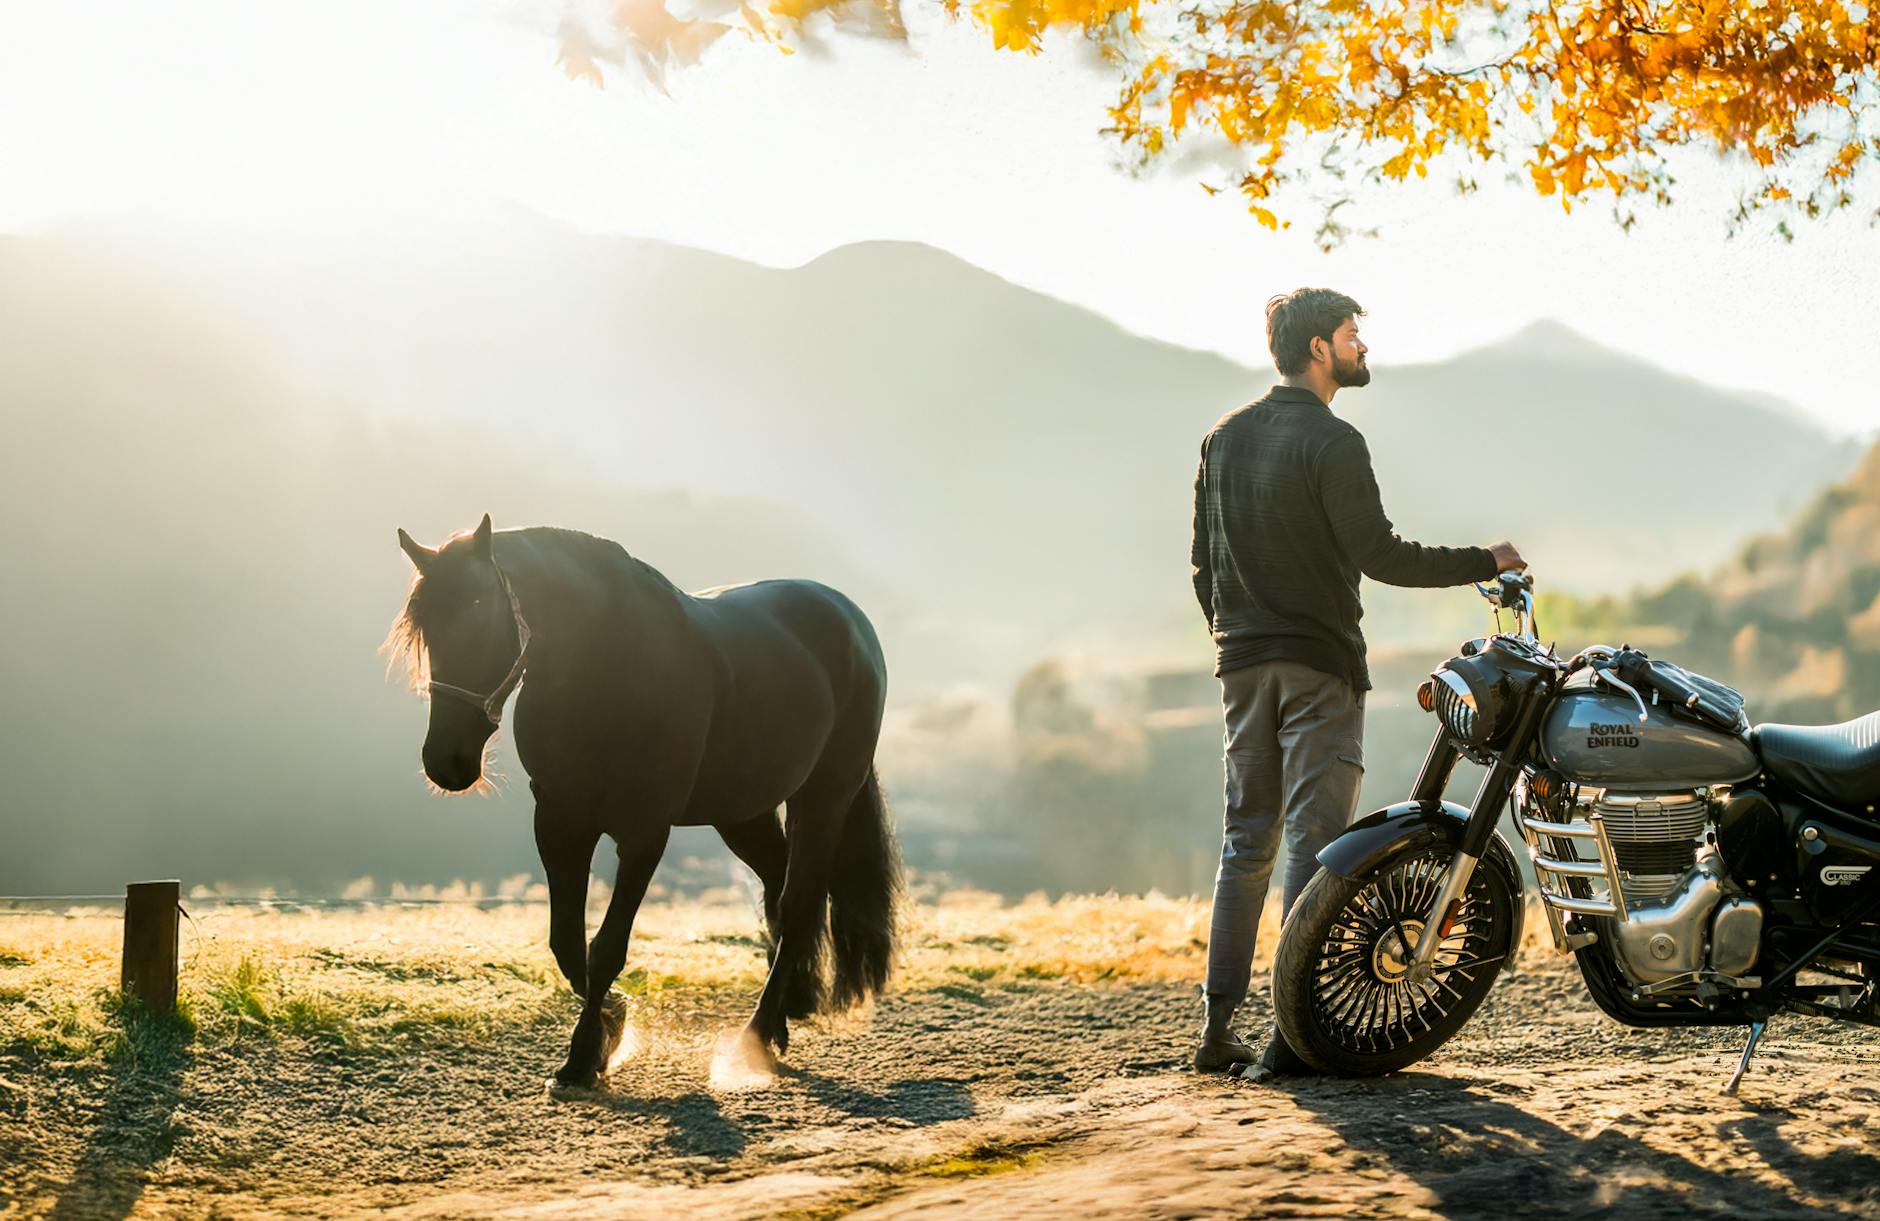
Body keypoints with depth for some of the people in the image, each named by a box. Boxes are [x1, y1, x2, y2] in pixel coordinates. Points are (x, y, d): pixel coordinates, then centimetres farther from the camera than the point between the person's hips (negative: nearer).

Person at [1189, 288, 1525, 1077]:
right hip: (1318, 662, -7)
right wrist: (1486, 563, -7)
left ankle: (1219, 1027, 10)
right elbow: (1380, 557, -16)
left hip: (1243, 662, 7)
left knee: (1247, 840, 11)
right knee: (1314, 842, -5)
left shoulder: (1223, 439, 12)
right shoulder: (1331, 442, -11)